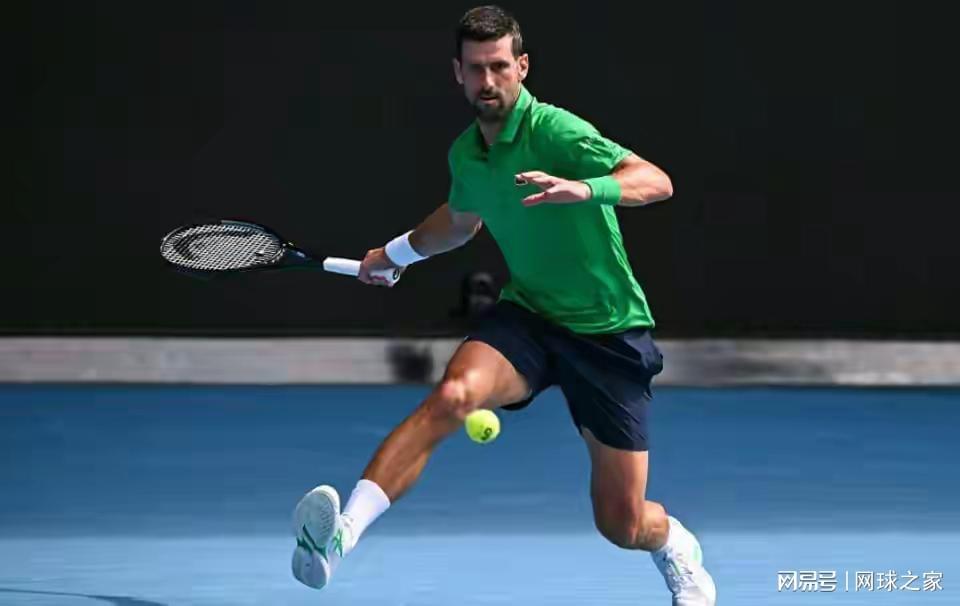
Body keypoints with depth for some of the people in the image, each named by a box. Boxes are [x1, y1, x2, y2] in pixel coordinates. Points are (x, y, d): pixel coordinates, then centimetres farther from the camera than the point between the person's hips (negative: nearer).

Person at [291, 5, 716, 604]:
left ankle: (680, 552, 40)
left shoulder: (555, 132, -18)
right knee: (453, 394, -32)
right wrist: (397, 252, 39)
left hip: (609, 335, -4)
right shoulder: (465, 154, 3)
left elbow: (657, 181, -31)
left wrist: (583, 188, -48)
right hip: (526, 315, 4)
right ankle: (342, 534, -43)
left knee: (622, 524, 1)